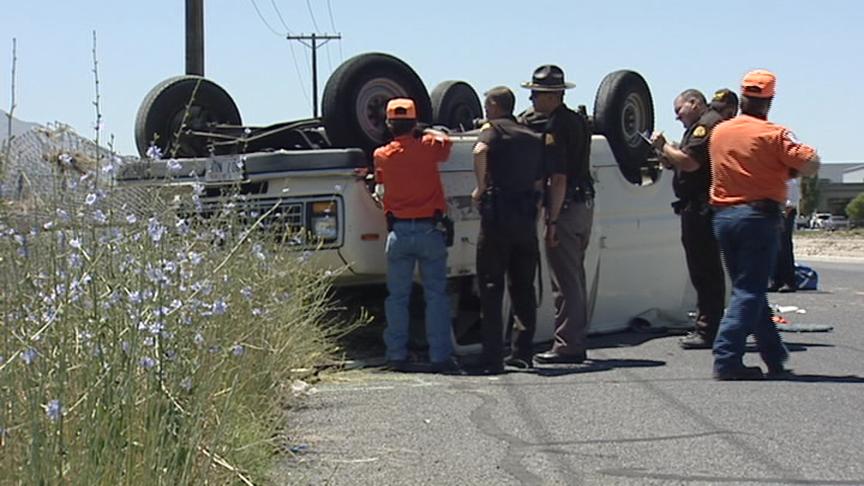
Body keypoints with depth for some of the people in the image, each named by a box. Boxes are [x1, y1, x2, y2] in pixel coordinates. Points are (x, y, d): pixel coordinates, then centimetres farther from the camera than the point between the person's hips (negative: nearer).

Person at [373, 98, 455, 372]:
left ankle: (397, 355, 9)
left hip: (398, 232, 1)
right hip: (429, 230, -1)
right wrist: (425, 133, 31)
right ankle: (439, 355, 0)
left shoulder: (382, 155, 2)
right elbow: (445, 142, 18)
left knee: (397, 297, 9)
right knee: (436, 295, 3)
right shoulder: (428, 146, -3)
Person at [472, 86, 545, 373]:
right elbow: (539, 183, 14)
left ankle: (492, 358, -5)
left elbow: (480, 151, -24)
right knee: (523, 287, 15)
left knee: (491, 288, -2)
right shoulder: (533, 138, 17)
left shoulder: (493, 129, -1)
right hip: (526, 218, 5)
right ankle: (522, 353, 16)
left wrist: (481, 187, -14)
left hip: (498, 214, -5)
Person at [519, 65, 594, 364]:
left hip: (566, 207, -10)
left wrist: (552, 220, -21)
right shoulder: (578, 121, 13)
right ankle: (576, 343, 20)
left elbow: (558, 178, -21)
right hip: (585, 204, 10)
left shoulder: (554, 128, -16)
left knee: (565, 281, -5)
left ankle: (567, 346, -3)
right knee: (575, 277, 15)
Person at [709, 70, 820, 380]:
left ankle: (775, 356, 23)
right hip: (759, 216, -6)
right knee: (750, 290, -3)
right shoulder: (773, 135, -10)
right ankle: (726, 359, -11)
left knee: (748, 287, 15)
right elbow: (810, 166, -15)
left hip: (723, 217, 6)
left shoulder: (719, 132, 7)